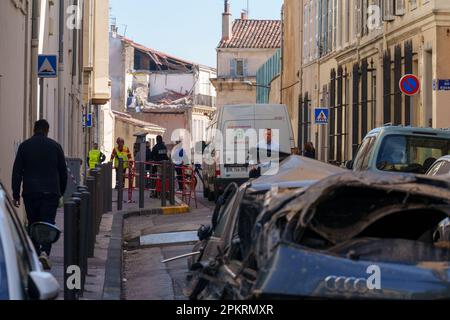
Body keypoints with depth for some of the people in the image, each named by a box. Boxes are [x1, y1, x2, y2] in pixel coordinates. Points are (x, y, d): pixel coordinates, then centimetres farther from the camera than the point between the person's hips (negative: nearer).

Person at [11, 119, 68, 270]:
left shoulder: (25, 146, 3)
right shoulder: (55, 146, 4)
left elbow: (17, 172, 1)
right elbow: (63, 171, 8)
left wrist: (16, 195, 3)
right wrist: (61, 192, 18)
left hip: (30, 192, 1)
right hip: (51, 192, -1)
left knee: (33, 223, 11)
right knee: (48, 222, -3)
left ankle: (34, 255, 15)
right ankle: (44, 252, -22)